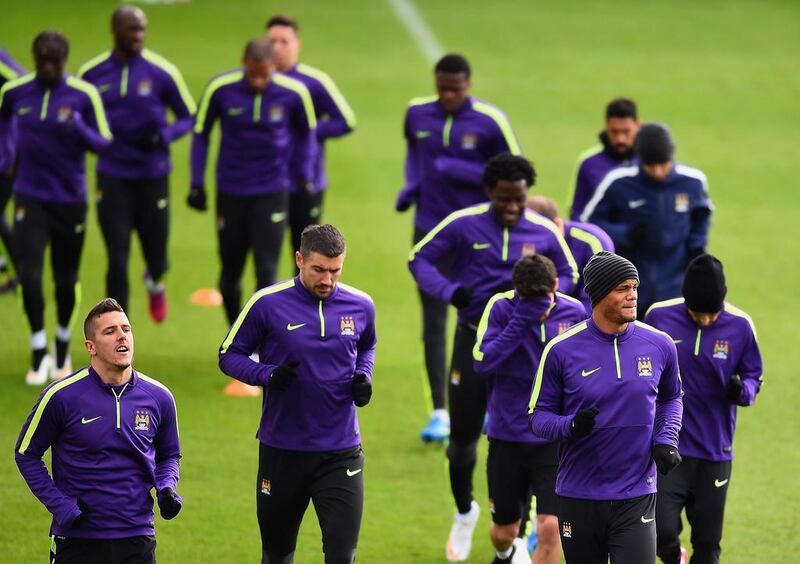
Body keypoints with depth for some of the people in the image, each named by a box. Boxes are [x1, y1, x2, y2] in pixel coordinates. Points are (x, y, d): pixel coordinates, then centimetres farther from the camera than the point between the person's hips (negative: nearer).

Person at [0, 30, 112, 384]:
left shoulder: (84, 95, -8)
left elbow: (104, 143, -7)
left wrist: (78, 127, -24)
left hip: (70, 199, -1)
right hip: (30, 198, 1)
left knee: (66, 279, 9)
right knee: (28, 275, -12)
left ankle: (63, 348, 31)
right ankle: (39, 353, 3)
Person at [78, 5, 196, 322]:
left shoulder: (162, 72, -7)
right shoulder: (92, 73, -2)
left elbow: (189, 118, 1)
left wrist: (162, 136, -17)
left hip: (152, 176, 0)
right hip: (112, 178, 0)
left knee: (156, 257, 9)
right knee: (117, 259, -6)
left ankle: (155, 283, 49)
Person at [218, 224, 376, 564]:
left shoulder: (360, 306, 1)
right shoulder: (267, 304, -8)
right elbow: (229, 355, 1)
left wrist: (363, 376, 0)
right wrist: (268, 375, -18)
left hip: (340, 453, 1)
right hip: (282, 451, -1)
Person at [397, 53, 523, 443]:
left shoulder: (489, 122, -11)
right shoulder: (418, 113, 1)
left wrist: (460, 171, -19)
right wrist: (411, 184, 2)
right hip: (430, 231, 3)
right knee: (433, 323, -1)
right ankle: (439, 413, 3)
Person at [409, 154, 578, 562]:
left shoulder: (544, 233, -5)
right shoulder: (464, 224, -9)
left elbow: (569, 277, 8)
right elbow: (419, 258, -1)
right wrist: (450, 292, -19)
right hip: (473, 340, 0)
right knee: (463, 435, 6)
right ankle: (464, 513, 32)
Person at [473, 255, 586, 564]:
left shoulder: (574, 312, -4)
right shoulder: (501, 308, -10)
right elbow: (481, 362, -22)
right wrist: (520, 321, -26)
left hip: (557, 441, 0)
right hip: (507, 436, 0)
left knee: (550, 527, -15)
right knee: (504, 532, 14)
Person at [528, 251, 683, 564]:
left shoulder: (659, 345, 2)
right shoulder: (561, 350, -5)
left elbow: (671, 397, 20)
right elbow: (539, 415, 1)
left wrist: (666, 440, 2)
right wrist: (570, 426, -21)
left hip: (636, 498, 0)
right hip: (579, 499, 0)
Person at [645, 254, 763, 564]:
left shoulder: (740, 326, -6)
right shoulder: (659, 317, -6)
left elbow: (753, 376, 4)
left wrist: (742, 390, -18)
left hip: (715, 452, 1)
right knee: (662, 532, -12)